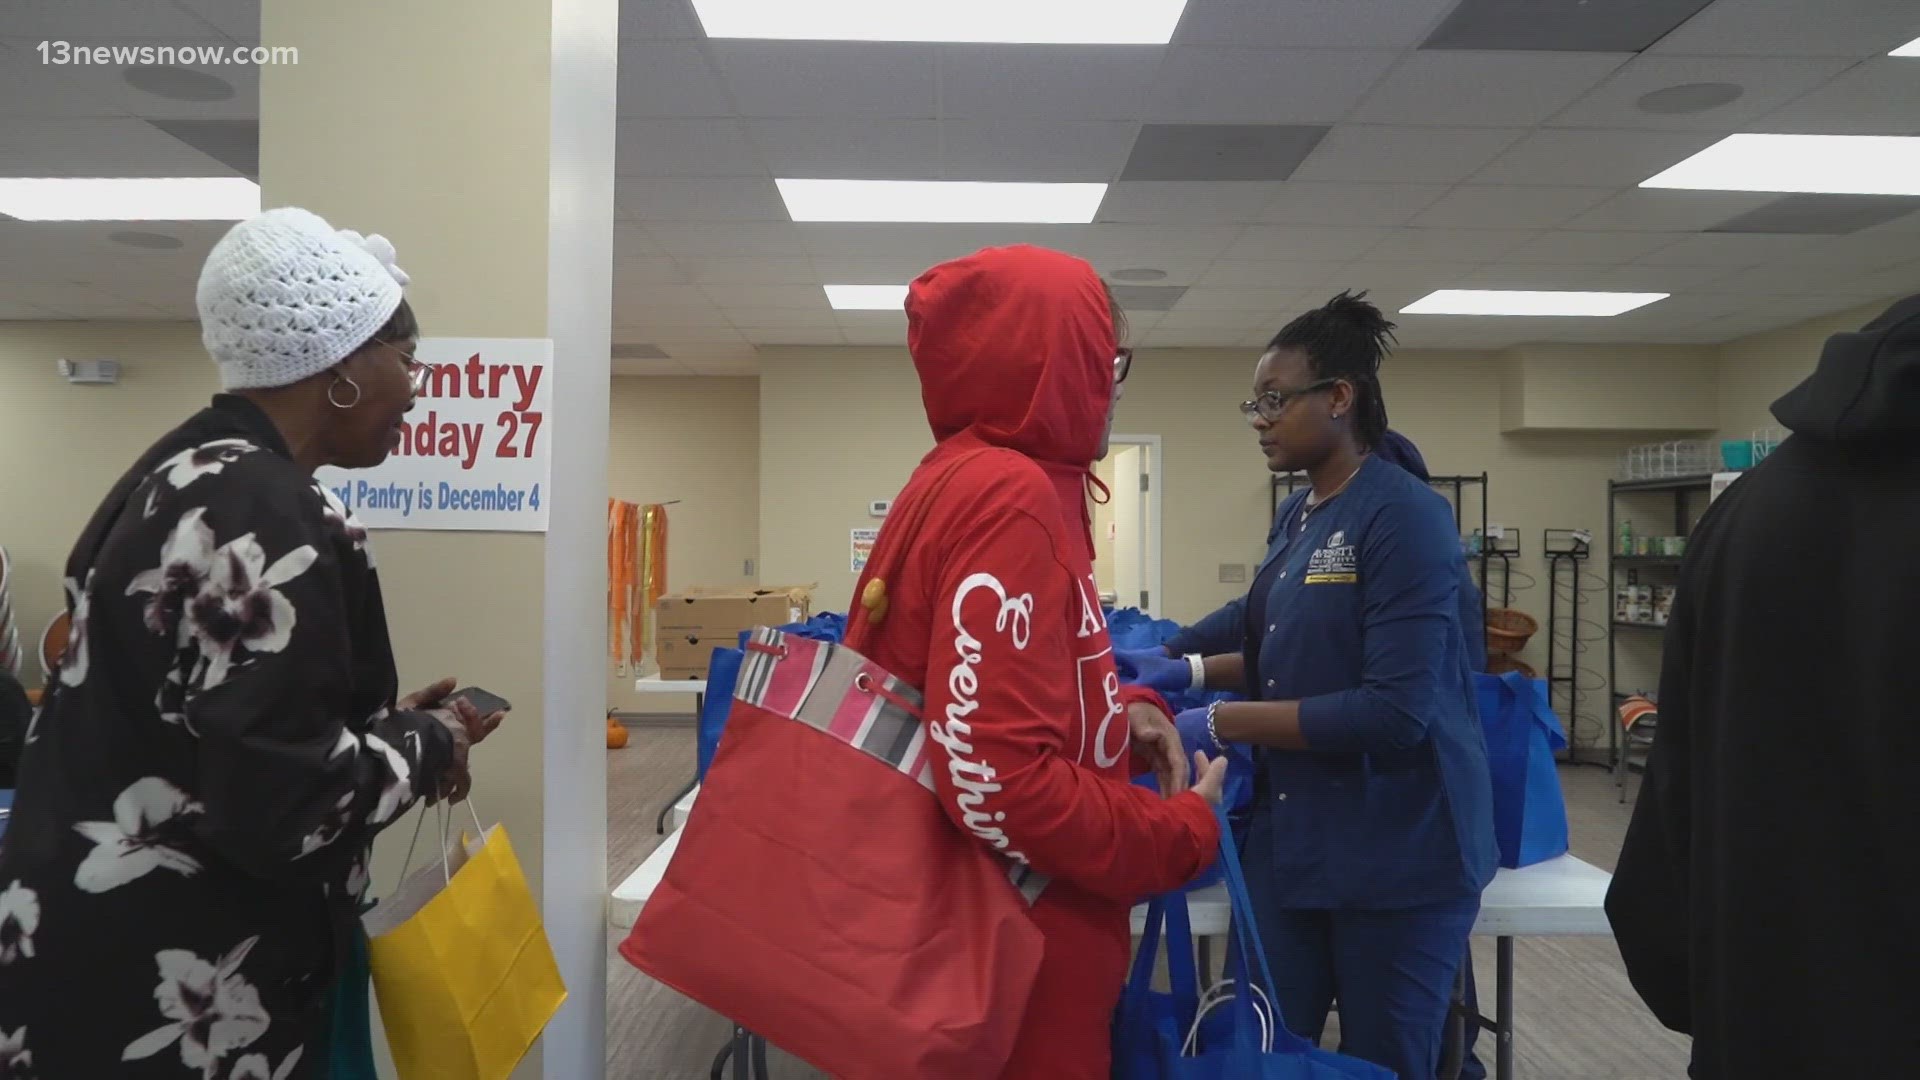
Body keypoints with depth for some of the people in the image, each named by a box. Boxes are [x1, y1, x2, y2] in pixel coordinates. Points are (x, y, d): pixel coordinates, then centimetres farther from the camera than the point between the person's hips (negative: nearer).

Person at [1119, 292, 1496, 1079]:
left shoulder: (1404, 516, -18)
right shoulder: (1296, 516, 7)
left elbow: (1396, 711, -24)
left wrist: (1222, 724, -21)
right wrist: (1185, 669, 3)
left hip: (1397, 854, -7)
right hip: (1289, 838, 7)